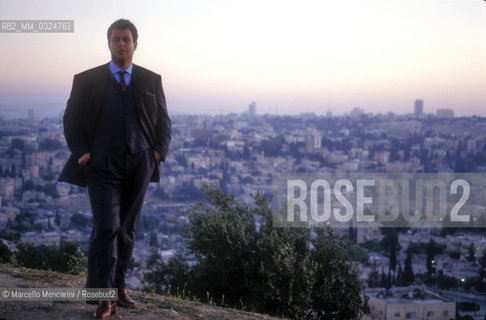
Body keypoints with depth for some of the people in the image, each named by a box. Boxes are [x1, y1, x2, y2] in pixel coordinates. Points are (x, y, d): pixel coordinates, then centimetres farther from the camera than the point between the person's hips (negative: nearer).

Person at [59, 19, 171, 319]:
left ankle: (119, 286, 22)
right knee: (106, 227, -14)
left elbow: (164, 123, 14)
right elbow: (71, 120, 8)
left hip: (139, 164, 3)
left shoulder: (152, 80, 10)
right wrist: (82, 152, -7)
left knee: (127, 229, 9)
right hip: (102, 165, -3)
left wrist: (159, 151, -2)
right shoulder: (86, 80, 5)